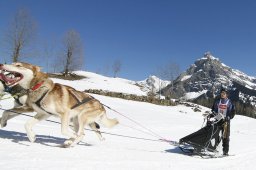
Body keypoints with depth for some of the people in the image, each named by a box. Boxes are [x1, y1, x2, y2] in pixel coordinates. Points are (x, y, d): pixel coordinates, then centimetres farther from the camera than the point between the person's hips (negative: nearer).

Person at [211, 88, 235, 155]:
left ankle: (225, 151, 2)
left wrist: (228, 117, -13)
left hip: (225, 121, -2)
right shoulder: (217, 101, 12)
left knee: (225, 137, -2)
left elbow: (232, 113, 2)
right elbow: (213, 109, 17)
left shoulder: (229, 102, 4)